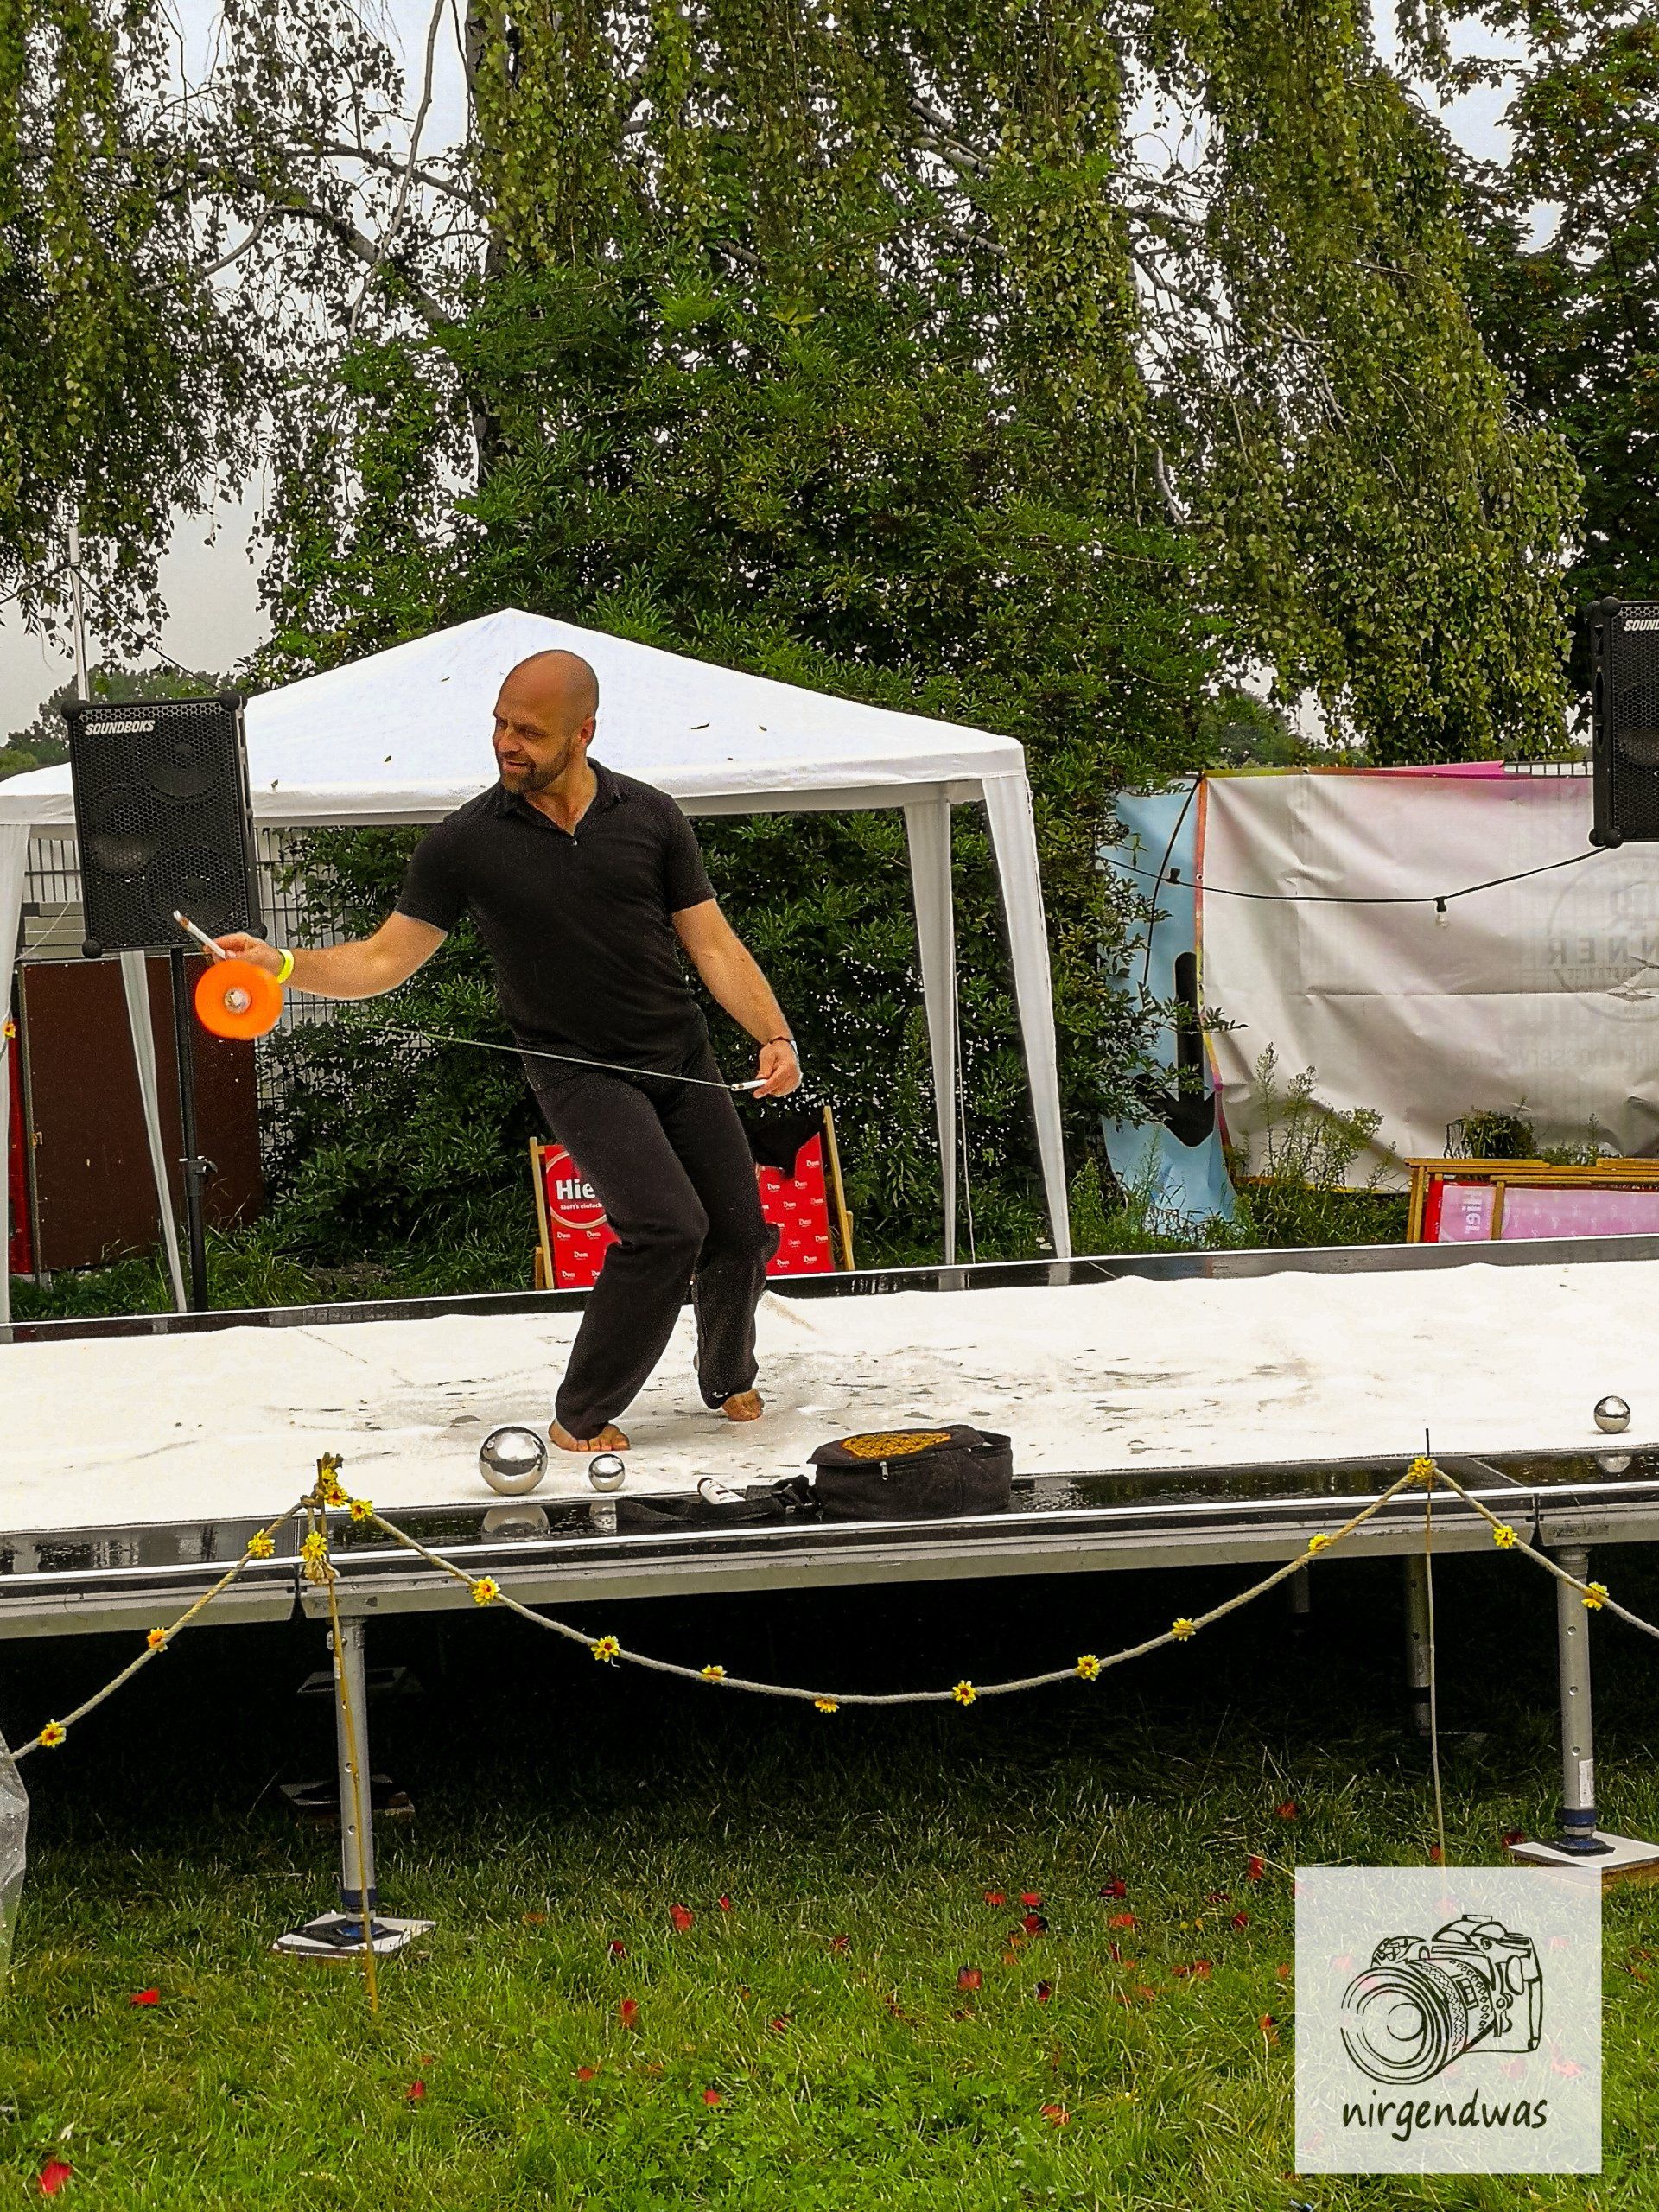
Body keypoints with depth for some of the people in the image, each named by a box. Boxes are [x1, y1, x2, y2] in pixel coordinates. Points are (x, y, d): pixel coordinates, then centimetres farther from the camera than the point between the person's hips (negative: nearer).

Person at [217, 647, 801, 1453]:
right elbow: (385, 960, -6)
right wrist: (282, 964, -22)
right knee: (667, 1223, -24)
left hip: (682, 1055, 3)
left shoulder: (649, 816, -2)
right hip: (580, 1069, -3)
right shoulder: (463, 843, -7)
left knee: (740, 1237, 4)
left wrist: (774, 1034, -12)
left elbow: (712, 942, 1)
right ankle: (580, 1416, -5)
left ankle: (728, 1378, 37)